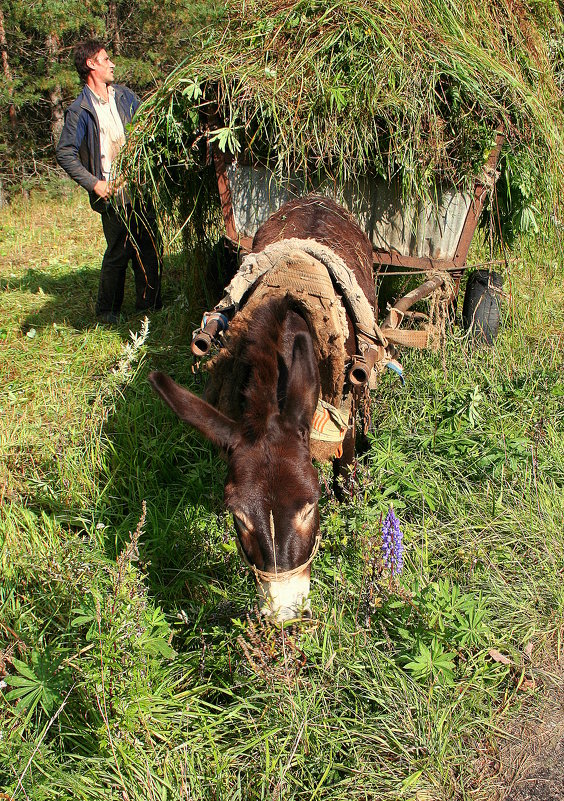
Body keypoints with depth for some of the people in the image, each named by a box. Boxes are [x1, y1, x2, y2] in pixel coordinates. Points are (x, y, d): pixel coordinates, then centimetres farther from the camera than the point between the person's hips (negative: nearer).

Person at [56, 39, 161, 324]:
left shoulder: (124, 95, 12)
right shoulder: (80, 110, -6)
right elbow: (64, 153, -6)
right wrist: (94, 184, -13)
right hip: (113, 194, -6)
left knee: (149, 247, 8)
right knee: (118, 252, -1)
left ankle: (149, 303, 22)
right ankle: (107, 310, 16)